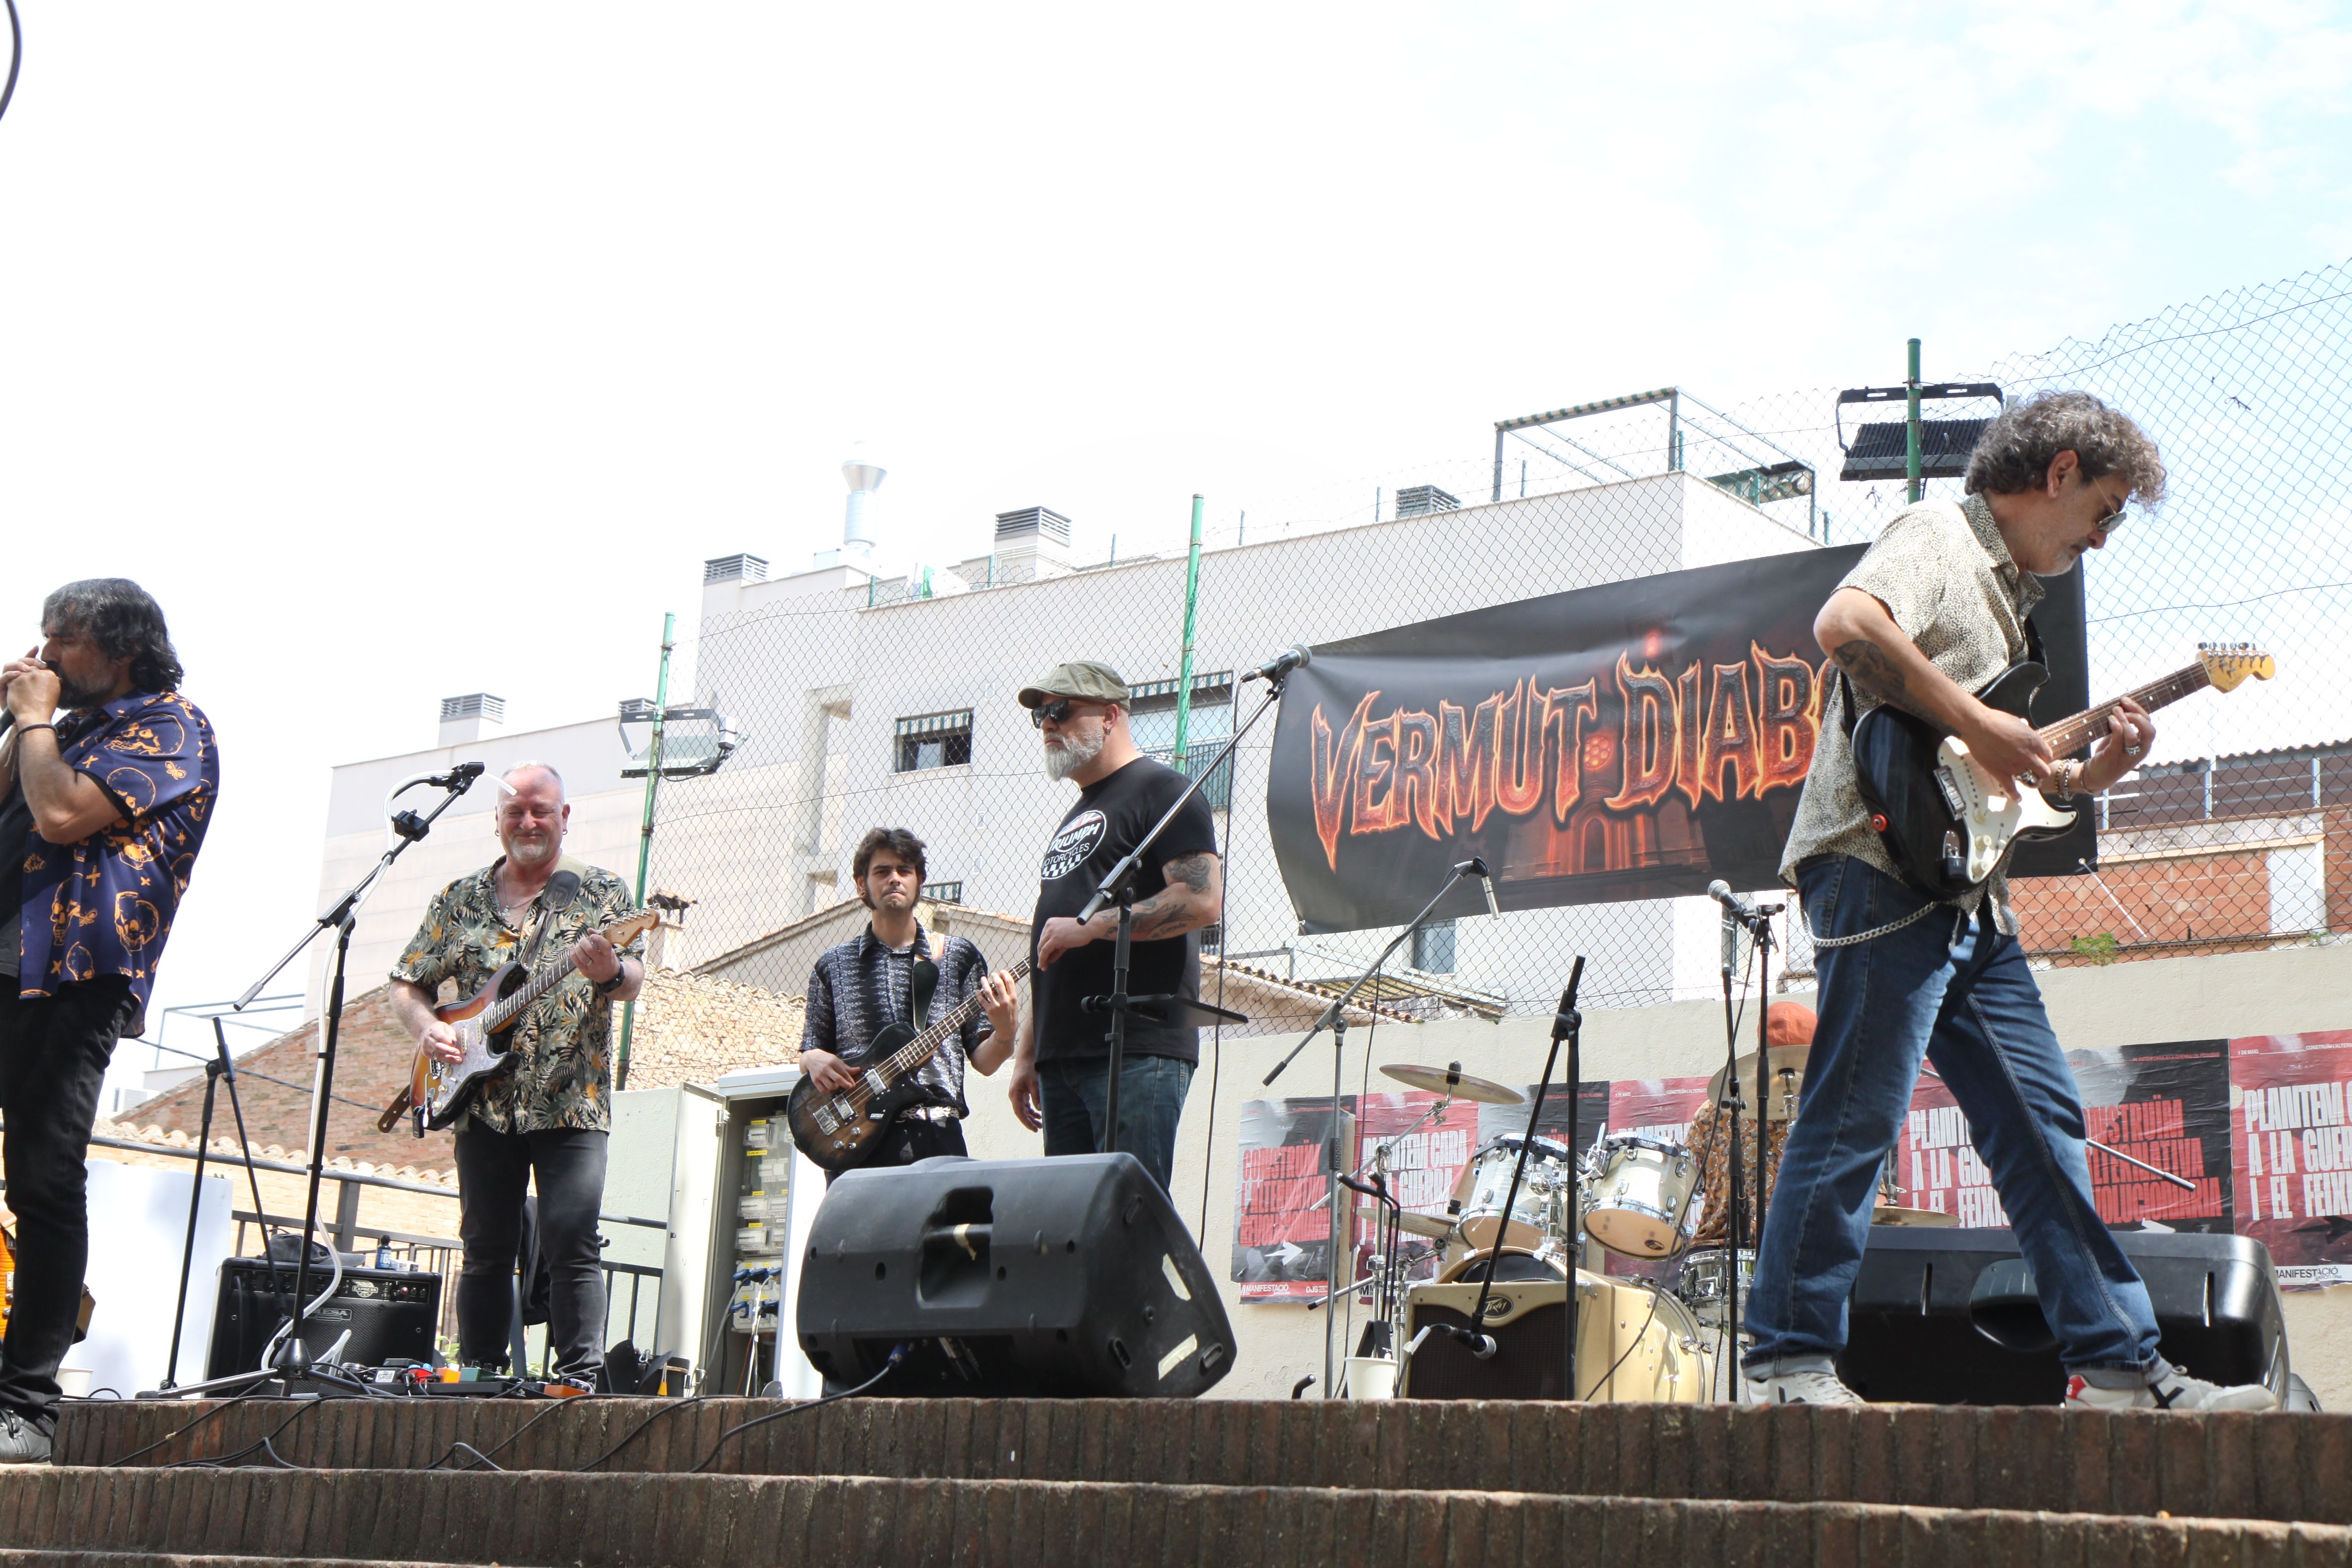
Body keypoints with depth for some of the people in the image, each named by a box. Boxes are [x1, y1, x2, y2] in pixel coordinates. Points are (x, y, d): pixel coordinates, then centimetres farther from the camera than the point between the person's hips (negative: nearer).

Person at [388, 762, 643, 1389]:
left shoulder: (602, 892, 5)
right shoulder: (461, 899, 13)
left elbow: (632, 980, -7)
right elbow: (406, 984, 16)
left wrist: (611, 972, -31)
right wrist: (427, 1027, -5)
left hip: (571, 1105, -3)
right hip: (484, 1104, 3)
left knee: (572, 1244, -12)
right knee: (487, 1251, 7)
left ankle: (579, 1380, -10)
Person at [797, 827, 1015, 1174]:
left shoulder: (959, 956, 11)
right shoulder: (833, 964, 13)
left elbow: (983, 1061, 8)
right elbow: (810, 1050, 17)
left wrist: (1003, 1034, -13)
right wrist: (814, 1060, -6)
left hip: (936, 1136, 0)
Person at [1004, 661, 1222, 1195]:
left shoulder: (1158, 790, 0)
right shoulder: (1074, 819, 27)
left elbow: (1203, 900, -14)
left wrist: (1091, 925, -14)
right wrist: (1027, 1053, 21)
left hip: (1138, 1054, -9)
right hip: (1063, 1059, 9)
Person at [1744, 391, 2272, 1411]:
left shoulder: (2008, 589, 26)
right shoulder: (1937, 535, -2)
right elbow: (1843, 625, -25)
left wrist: (2084, 775, 9)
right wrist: (1979, 725, -20)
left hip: (1965, 892, 10)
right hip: (1880, 866, -10)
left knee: (2042, 1123, 8)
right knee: (1855, 1119, -9)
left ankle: (2117, 1364, 12)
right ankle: (1792, 1358, -3)